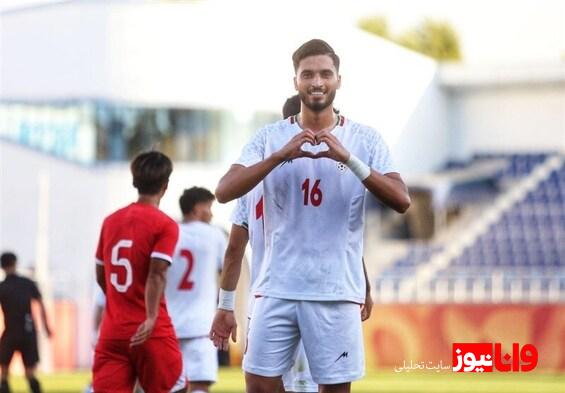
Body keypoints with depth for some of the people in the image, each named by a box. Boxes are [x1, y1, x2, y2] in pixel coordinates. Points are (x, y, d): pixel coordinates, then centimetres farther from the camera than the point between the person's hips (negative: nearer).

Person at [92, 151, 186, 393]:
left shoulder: (111, 221, 11)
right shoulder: (165, 225, -5)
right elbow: (157, 274, -18)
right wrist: (151, 317, -26)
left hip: (111, 332, 4)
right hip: (152, 334, -4)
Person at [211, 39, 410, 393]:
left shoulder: (365, 139, 3)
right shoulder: (271, 137, 5)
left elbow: (402, 201, -9)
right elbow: (224, 192, -8)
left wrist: (349, 159, -20)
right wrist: (281, 155, -19)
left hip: (336, 290, -1)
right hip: (277, 287, 1)